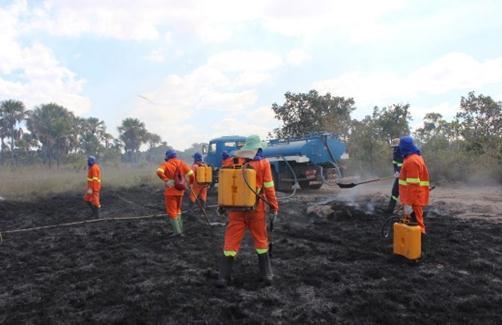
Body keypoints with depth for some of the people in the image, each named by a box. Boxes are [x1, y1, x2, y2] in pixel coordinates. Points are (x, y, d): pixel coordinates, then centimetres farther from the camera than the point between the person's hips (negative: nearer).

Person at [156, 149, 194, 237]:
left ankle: (177, 231, 0)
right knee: (177, 210, 20)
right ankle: (180, 229, 19)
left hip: (170, 191, -4)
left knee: (171, 212, 4)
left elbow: (159, 172, -28)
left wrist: (166, 180, -28)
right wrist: (190, 183, 10)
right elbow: (191, 174, -6)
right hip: (180, 191, 4)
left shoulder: (165, 164, -5)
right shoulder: (181, 163, 3)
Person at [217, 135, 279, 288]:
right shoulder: (263, 163, -4)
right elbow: (269, 187, -5)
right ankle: (267, 274, 19)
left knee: (231, 240, 6)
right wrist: (274, 206, 3)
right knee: (261, 239, 13)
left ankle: (223, 277, 7)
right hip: (255, 207, -1)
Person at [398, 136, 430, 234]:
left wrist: (408, 203, -25)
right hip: (415, 199, 10)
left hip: (413, 201, -10)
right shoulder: (416, 157, 13)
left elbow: (412, 185, -25)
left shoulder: (411, 161, -20)